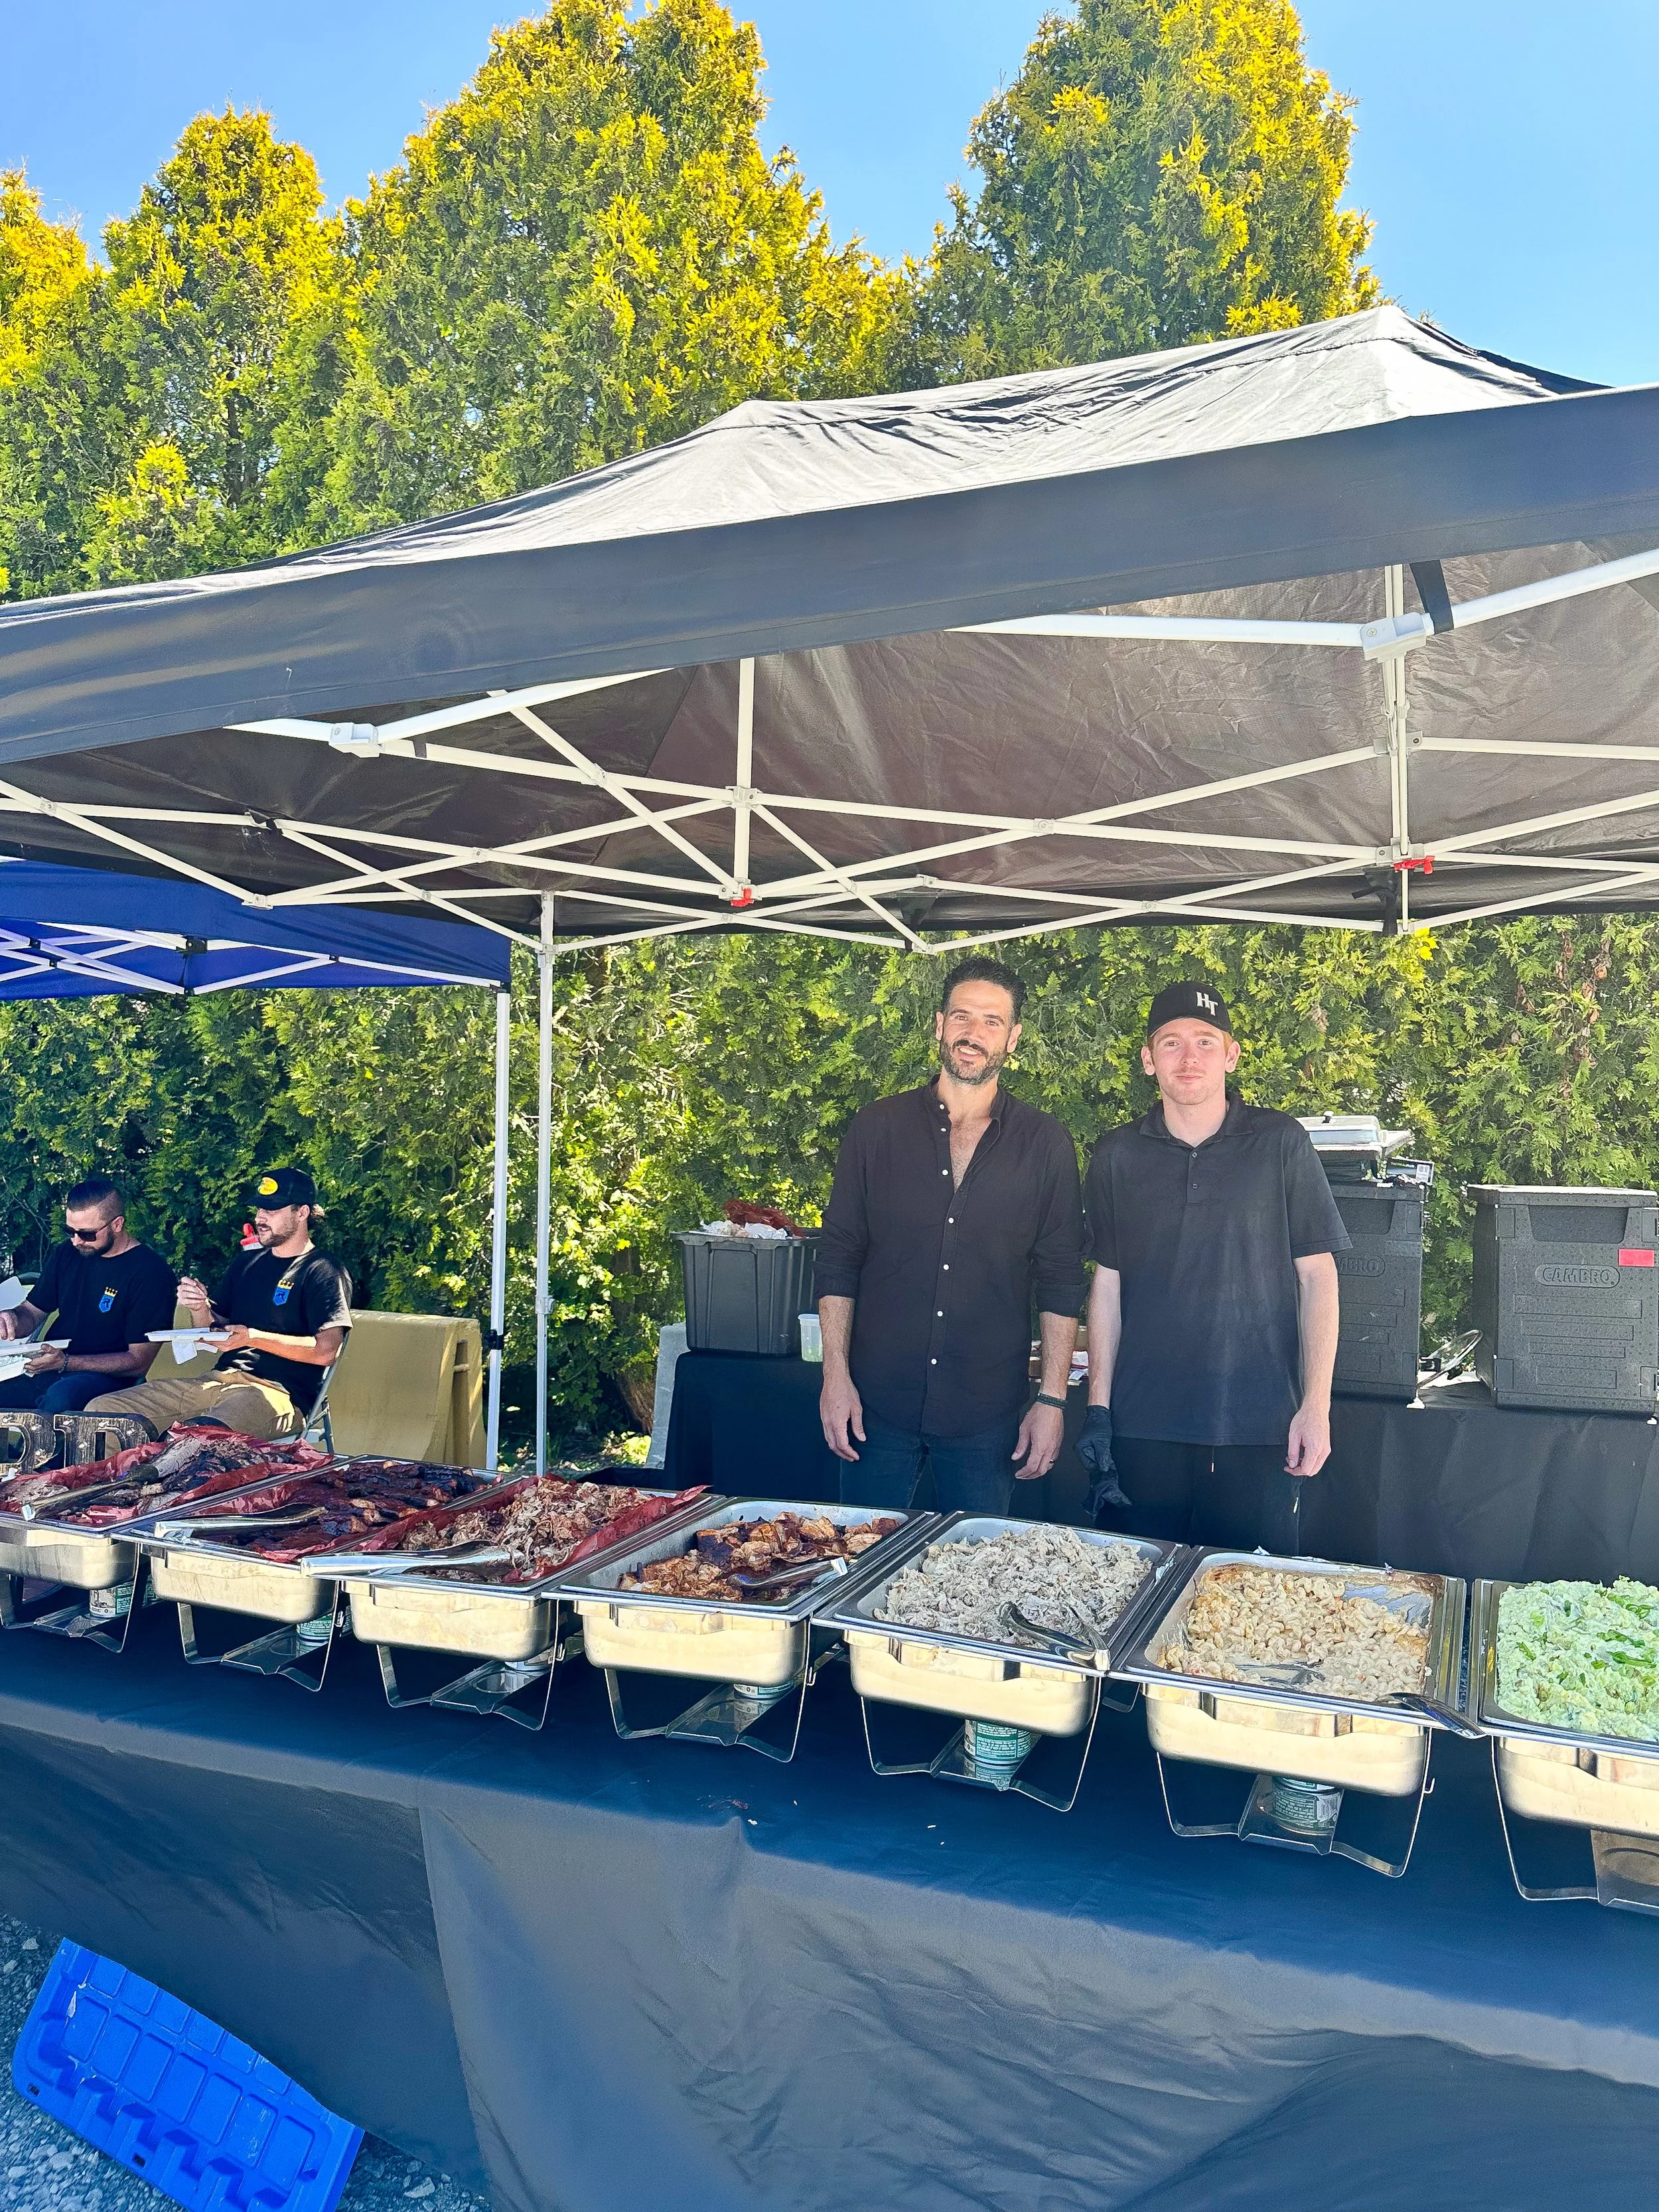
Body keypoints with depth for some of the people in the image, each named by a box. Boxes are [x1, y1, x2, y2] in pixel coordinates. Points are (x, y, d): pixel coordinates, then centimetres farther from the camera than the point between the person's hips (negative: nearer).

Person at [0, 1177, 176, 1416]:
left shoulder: (150, 1271, -8)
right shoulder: (65, 1255, 13)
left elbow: (139, 1361, -9)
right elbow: (32, 1312, 22)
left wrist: (64, 1362, -18)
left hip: (105, 1379, -6)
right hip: (45, 1372, 6)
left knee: (61, 1397, -39)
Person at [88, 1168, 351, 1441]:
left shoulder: (323, 1272, -3)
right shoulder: (246, 1262, 21)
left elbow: (326, 1351, -15)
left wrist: (253, 1337, -19)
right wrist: (199, 1307, 2)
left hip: (280, 1394, -8)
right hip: (221, 1378, 8)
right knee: (102, 1409, -3)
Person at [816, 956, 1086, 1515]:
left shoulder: (1046, 1145, 0)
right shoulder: (878, 1127, 1)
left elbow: (1061, 1279, 2)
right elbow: (838, 1257, 3)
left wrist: (1052, 1399, -3)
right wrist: (835, 1375, -3)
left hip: (988, 1412, 0)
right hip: (878, 1402, 1)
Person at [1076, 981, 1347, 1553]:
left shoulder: (1280, 1144, 1)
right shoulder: (1117, 1156, 6)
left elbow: (1317, 1275, 1)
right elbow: (1107, 1282, 9)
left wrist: (1316, 1404, -5)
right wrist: (1098, 1406, 5)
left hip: (1259, 1425, -1)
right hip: (1142, 1426, 2)